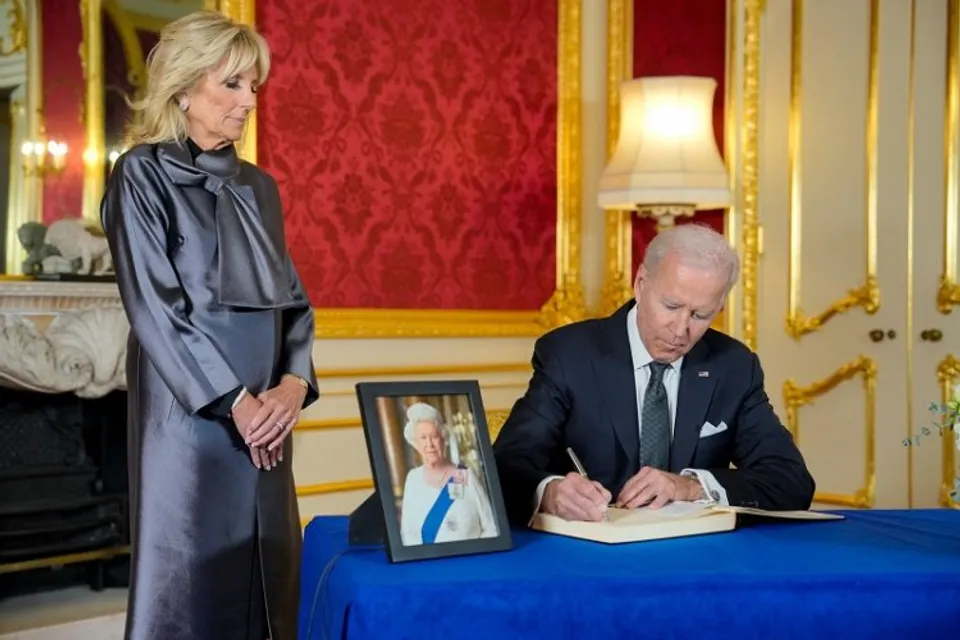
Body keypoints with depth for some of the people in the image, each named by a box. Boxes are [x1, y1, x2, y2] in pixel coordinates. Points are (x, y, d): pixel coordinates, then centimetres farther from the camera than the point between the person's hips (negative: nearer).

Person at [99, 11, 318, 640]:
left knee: (264, 576, 7)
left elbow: (293, 301, 11)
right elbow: (153, 305, -12)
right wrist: (234, 401, -15)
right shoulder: (142, 175, -3)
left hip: (266, 416, 6)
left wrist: (293, 385, -7)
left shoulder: (259, 187, 15)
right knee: (190, 574, -1)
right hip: (188, 408, -6)